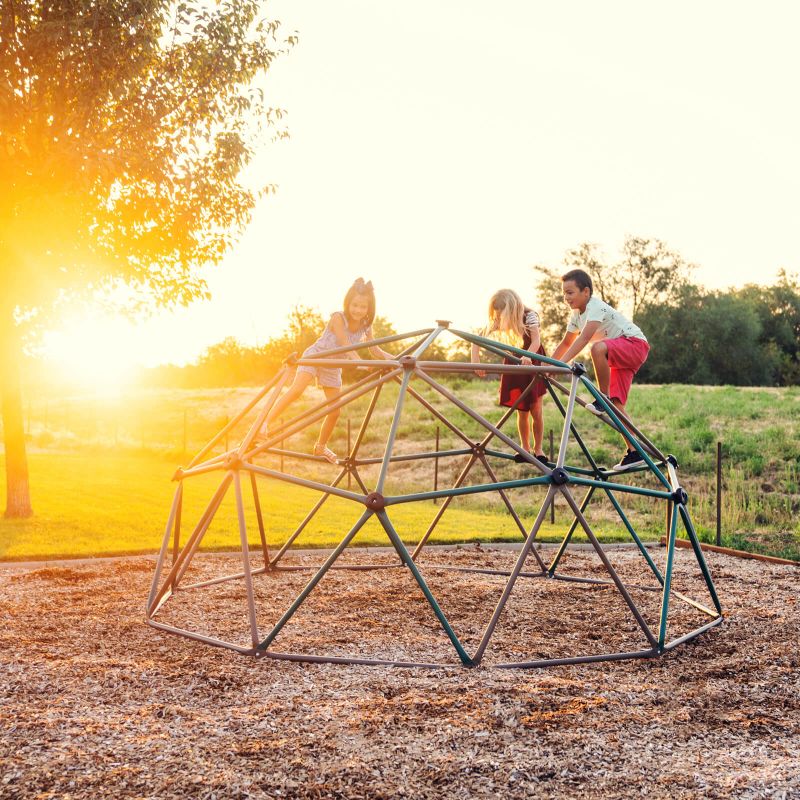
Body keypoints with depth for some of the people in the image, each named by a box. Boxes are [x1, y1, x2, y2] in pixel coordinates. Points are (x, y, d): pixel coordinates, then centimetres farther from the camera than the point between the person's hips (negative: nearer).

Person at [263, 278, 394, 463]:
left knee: (335, 412, 1)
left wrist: (393, 358, -17)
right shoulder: (338, 318, -23)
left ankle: (321, 446, 22)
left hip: (333, 367, 5)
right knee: (296, 391, -30)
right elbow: (346, 347, -31)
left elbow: (375, 351, 0)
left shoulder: (366, 325, -7)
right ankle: (265, 424, -28)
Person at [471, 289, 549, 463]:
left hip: (532, 362, -3)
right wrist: (476, 362, -36)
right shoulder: (497, 321, -14)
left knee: (536, 411, -4)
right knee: (522, 411, 3)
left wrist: (527, 356, -57)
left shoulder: (529, 316, -24)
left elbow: (536, 340, -37)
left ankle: (538, 449, 8)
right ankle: (525, 448, 16)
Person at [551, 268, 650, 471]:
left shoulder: (596, 307, -21)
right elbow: (566, 343, 19)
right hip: (619, 356, 10)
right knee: (616, 404, 0)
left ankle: (604, 399, -23)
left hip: (636, 344, -10)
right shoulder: (576, 314, 9)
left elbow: (584, 337, -35)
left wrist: (563, 362, -42)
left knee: (598, 348, -39)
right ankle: (634, 453, 3)